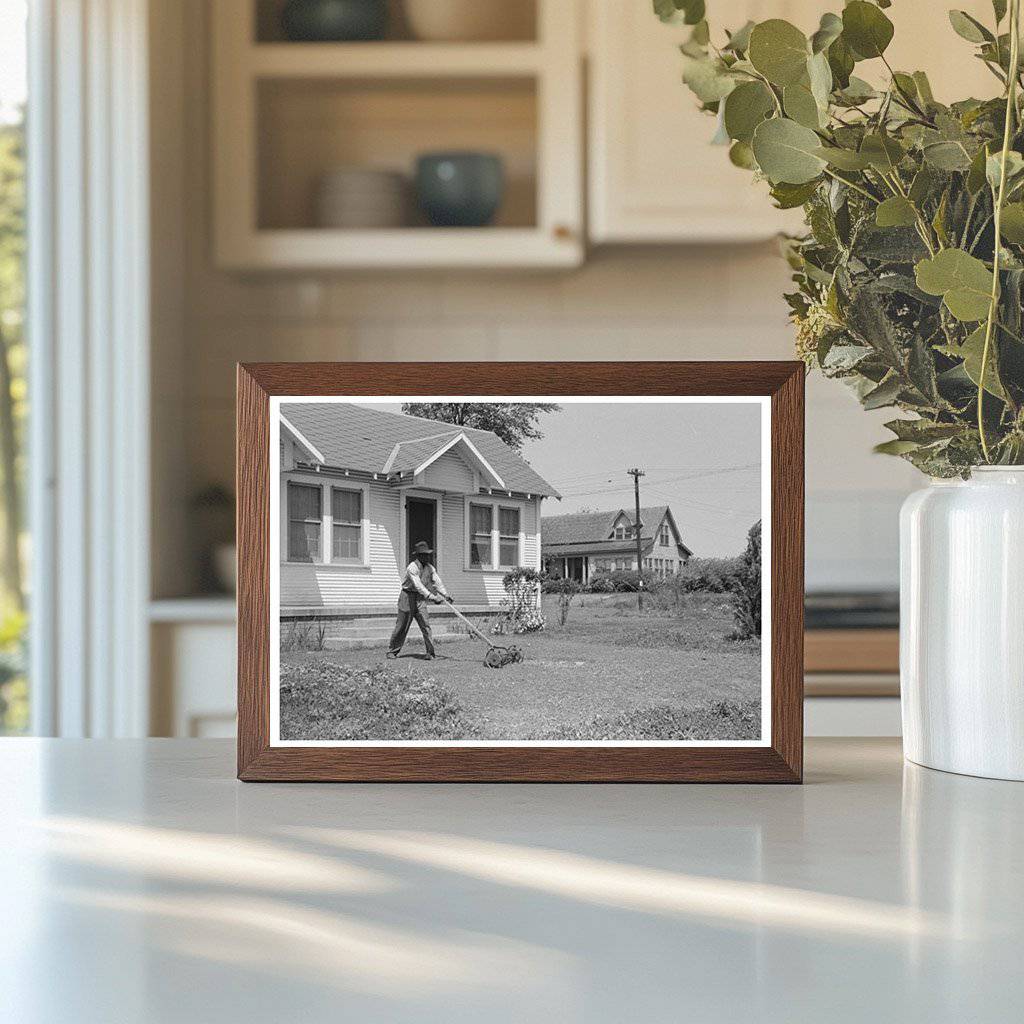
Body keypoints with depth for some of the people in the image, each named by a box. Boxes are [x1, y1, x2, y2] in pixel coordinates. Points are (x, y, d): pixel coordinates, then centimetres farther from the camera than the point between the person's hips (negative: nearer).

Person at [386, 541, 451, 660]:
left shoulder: (430, 568, 3)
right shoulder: (412, 568, -20)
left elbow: (437, 582, -4)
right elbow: (418, 586, -30)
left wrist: (445, 595, -19)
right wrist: (431, 597, -37)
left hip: (420, 600, 5)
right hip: (407, 597, -5)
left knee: (425, 624, -7)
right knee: (401, 626, 1)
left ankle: (430, 652, -7)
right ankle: (392, 651, 14)